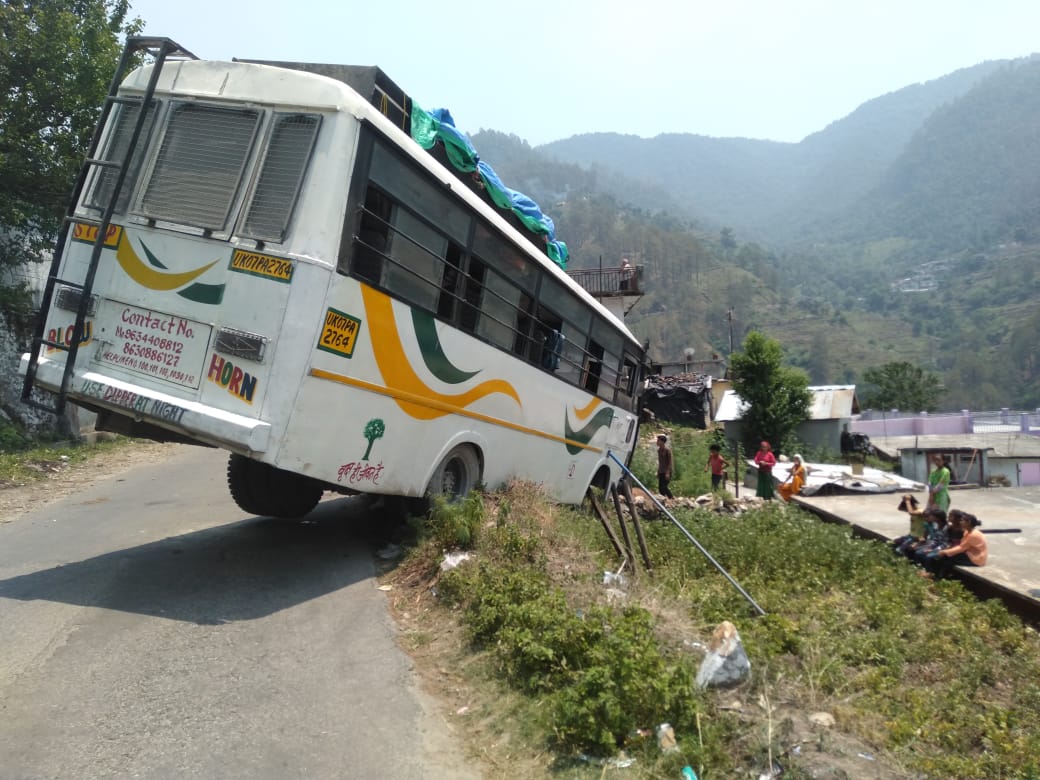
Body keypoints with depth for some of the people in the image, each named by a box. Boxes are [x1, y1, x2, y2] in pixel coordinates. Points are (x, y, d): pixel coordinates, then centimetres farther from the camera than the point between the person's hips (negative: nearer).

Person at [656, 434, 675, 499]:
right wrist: (658, 471, 15)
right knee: (660, 488, 4)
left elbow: (670, 462, -13)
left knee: (663, 487, -12)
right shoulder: (659, 450, 10)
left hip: (666, 472, -7)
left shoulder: (667, 449, -12)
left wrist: (668, 472, -19)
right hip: (661, 472, 7)